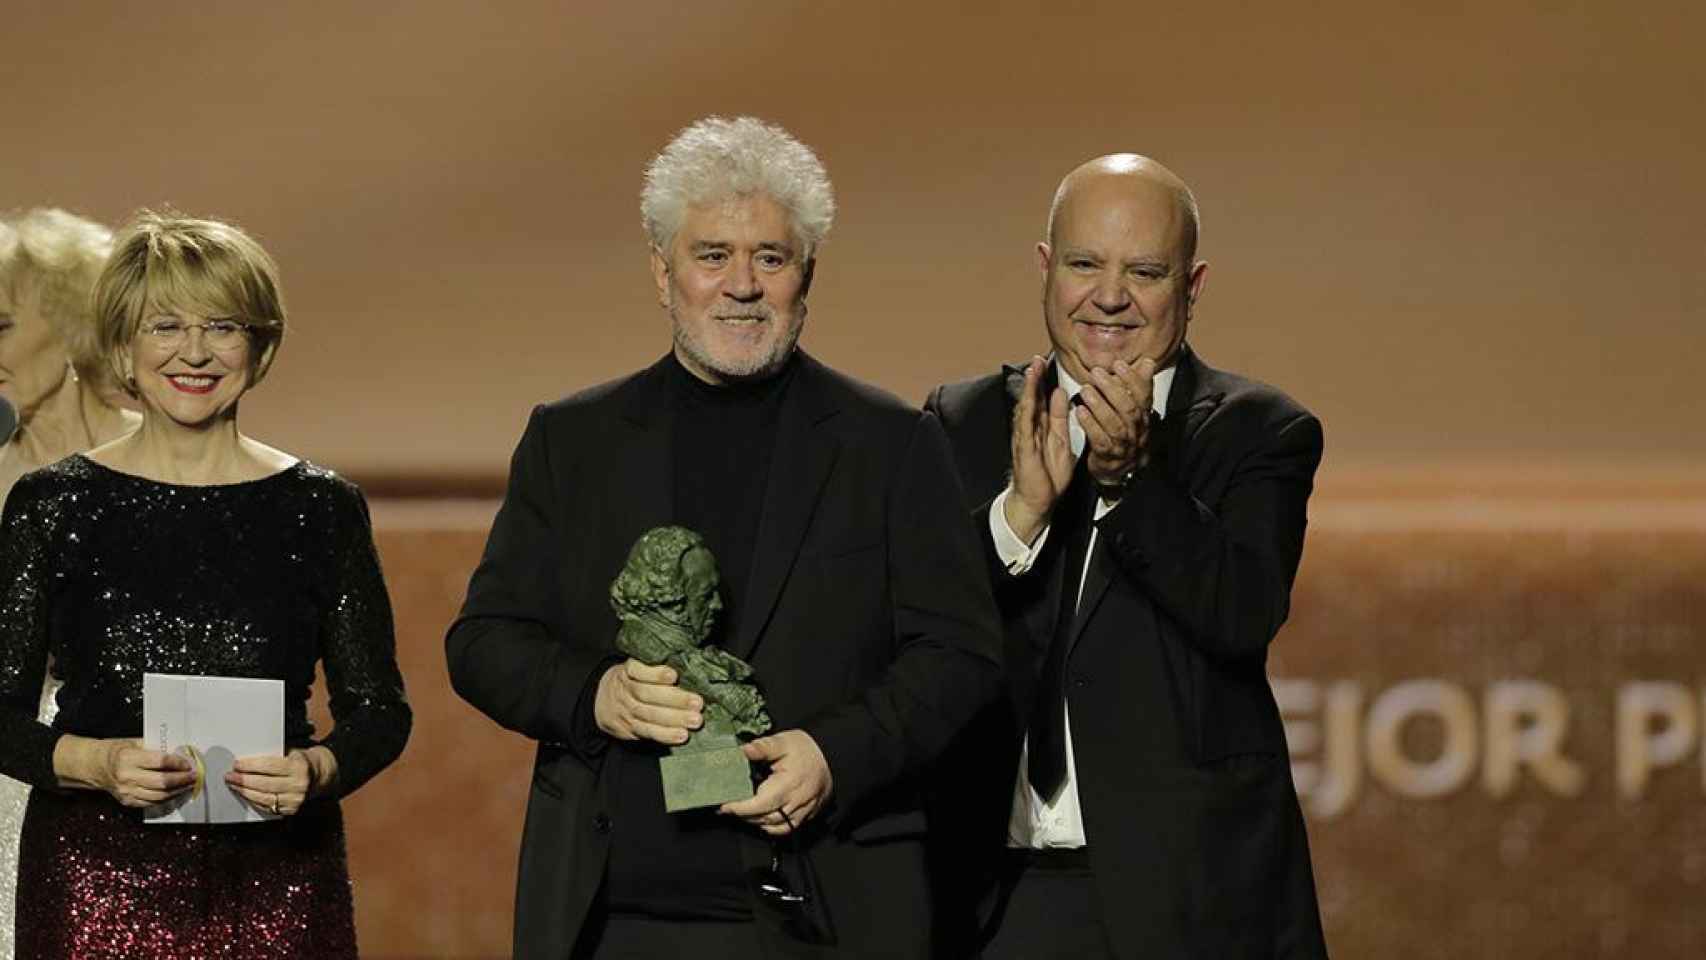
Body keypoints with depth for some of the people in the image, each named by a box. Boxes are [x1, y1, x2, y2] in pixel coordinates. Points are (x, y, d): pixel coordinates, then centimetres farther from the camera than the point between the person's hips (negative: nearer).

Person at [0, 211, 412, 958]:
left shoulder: (321, 508, 4)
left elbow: (379, 712, 6)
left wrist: (316, 770, -13)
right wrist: (95, 763, -15)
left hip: (277, 886, 1)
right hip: (98, 886, -1)